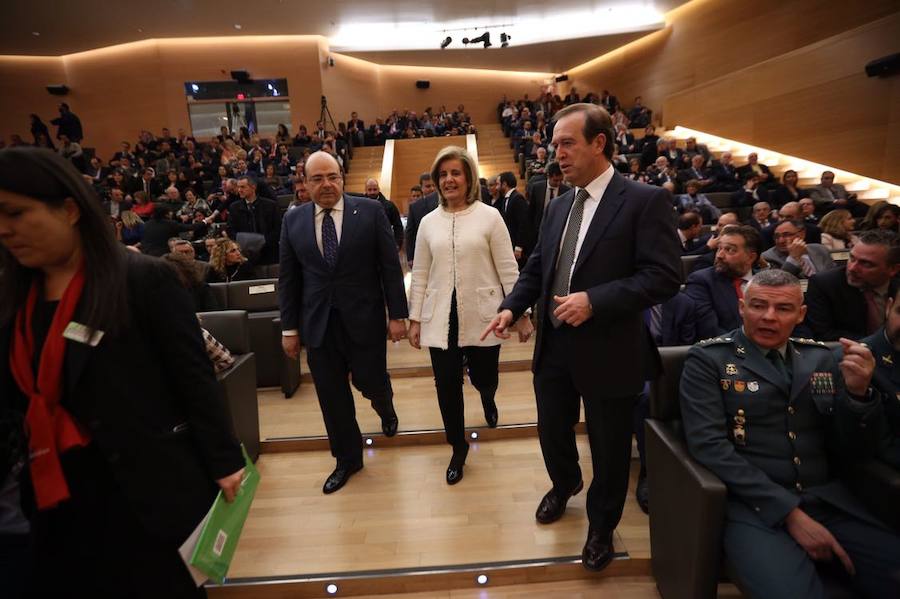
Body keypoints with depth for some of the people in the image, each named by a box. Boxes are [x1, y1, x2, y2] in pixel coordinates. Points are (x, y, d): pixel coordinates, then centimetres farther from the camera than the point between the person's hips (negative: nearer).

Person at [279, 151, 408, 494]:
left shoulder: (370, 211, -4)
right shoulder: (293, 220, 4)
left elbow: (390, 266, -4)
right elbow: (288, 278, 7)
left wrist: (397, 314, -6)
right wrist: (290, 327, 6)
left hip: (364, 319, -2)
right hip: (318, 323, 3)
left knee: (370, 381, 7)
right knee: (331, 396, 10)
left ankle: (385, 408, 46)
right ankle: (347, 459, 31)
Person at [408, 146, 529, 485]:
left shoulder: (489, 216, -2)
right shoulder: (428, 222, 6)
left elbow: (508, 269, -2)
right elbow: (420, 275, 9)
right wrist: (415, 318, 7)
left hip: (481, 316, -2)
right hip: (441, 318, 2)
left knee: (483, 378, 9)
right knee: (447, 385, 4)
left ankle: (487, 398, 50)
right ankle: (458, 447, 27)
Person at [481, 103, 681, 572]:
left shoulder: (646, 200, -12)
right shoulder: (558, 207, 9)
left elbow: (664, 276, -19)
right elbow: (536, 268, 13)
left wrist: (594, 300, -26)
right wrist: (511, 308, -4)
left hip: (608, 352, -5)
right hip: (553, 345, 6)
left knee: (608, 448, 13)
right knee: (552, 431, 21)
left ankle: (601, 527, 40)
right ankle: (564, 483, 54)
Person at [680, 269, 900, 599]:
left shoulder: (820, 358, 12)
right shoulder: (708, 359, -2)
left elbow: (850, 451, 11)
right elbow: (709, 445, -12)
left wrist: (859, 392, -8)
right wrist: (789, 512, -16)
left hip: (828, 502, 5)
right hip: (753, 506, -5)